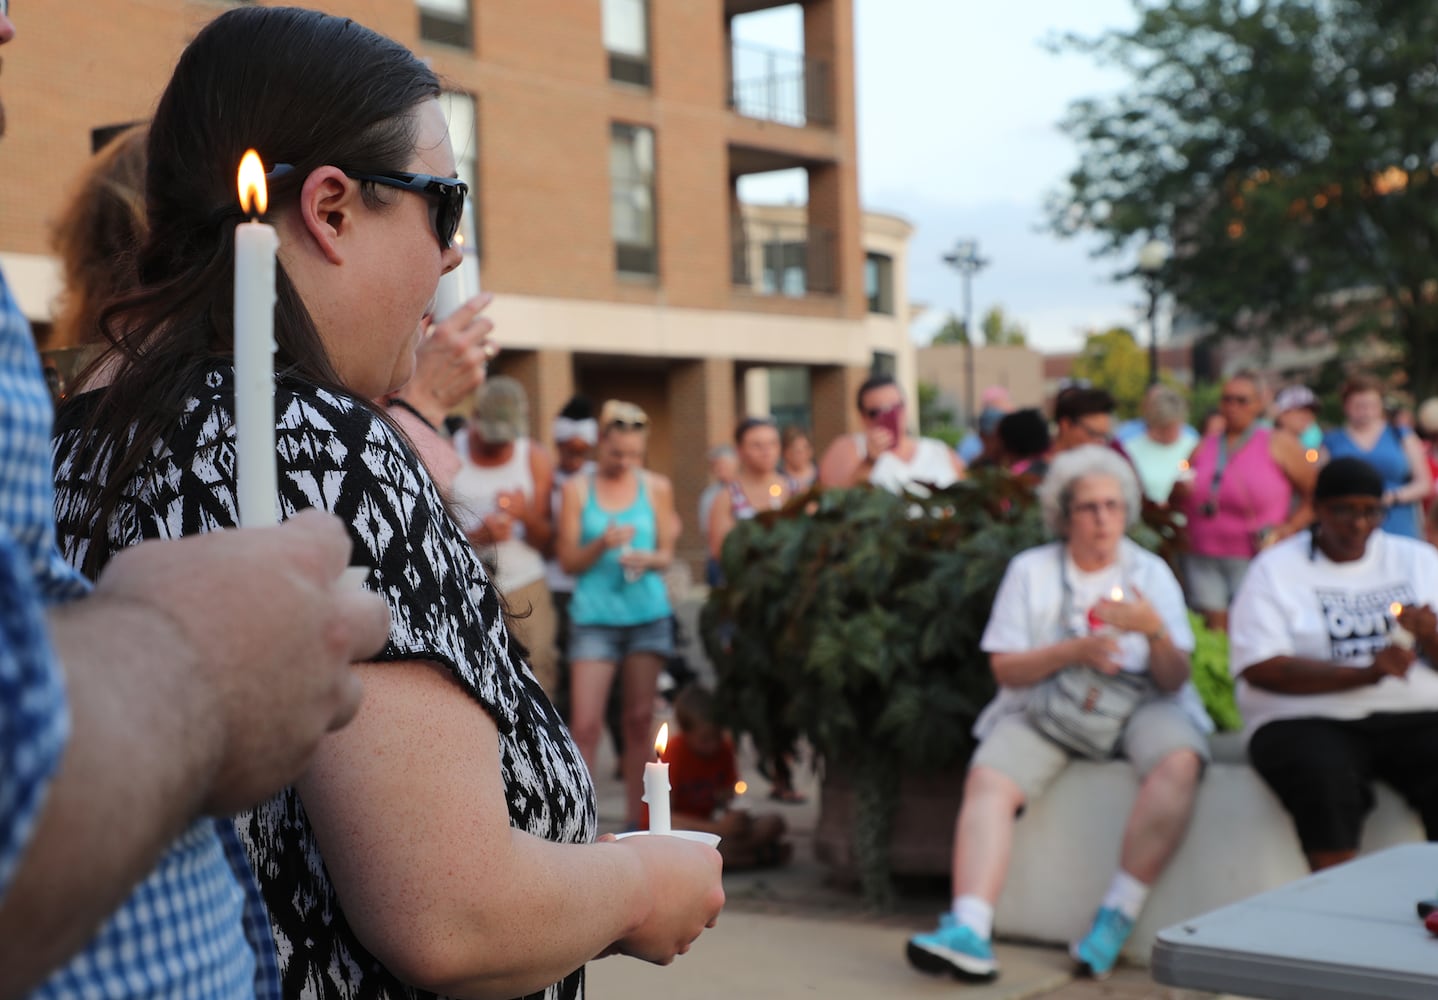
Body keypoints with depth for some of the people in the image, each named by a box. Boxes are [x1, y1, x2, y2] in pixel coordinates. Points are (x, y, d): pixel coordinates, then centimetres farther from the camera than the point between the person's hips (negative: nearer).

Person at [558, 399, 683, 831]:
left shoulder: (656, 487, 8)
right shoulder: (577, 489, 3)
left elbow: (667, 553, 11)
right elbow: (568, 560, 2)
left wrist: (647, 559, -10)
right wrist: (602, 544, -16)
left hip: (648, 613, 2)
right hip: (594, 616, -2)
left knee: (640, 718, 5)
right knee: (584, 723, -9)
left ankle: (634, 822, 14)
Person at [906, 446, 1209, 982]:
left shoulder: (1151, 573, 8)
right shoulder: (1030, 571, 8)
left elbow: (1173, 681, 1)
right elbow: (1004, 668, 0)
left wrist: (1156, 631, -20)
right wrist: (1075, 650, -15)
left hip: (1137, 703, 0)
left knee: (1178, 763, -33)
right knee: (988, 780, -28)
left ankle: (1115, 918, -28)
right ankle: (969, 933, -41)